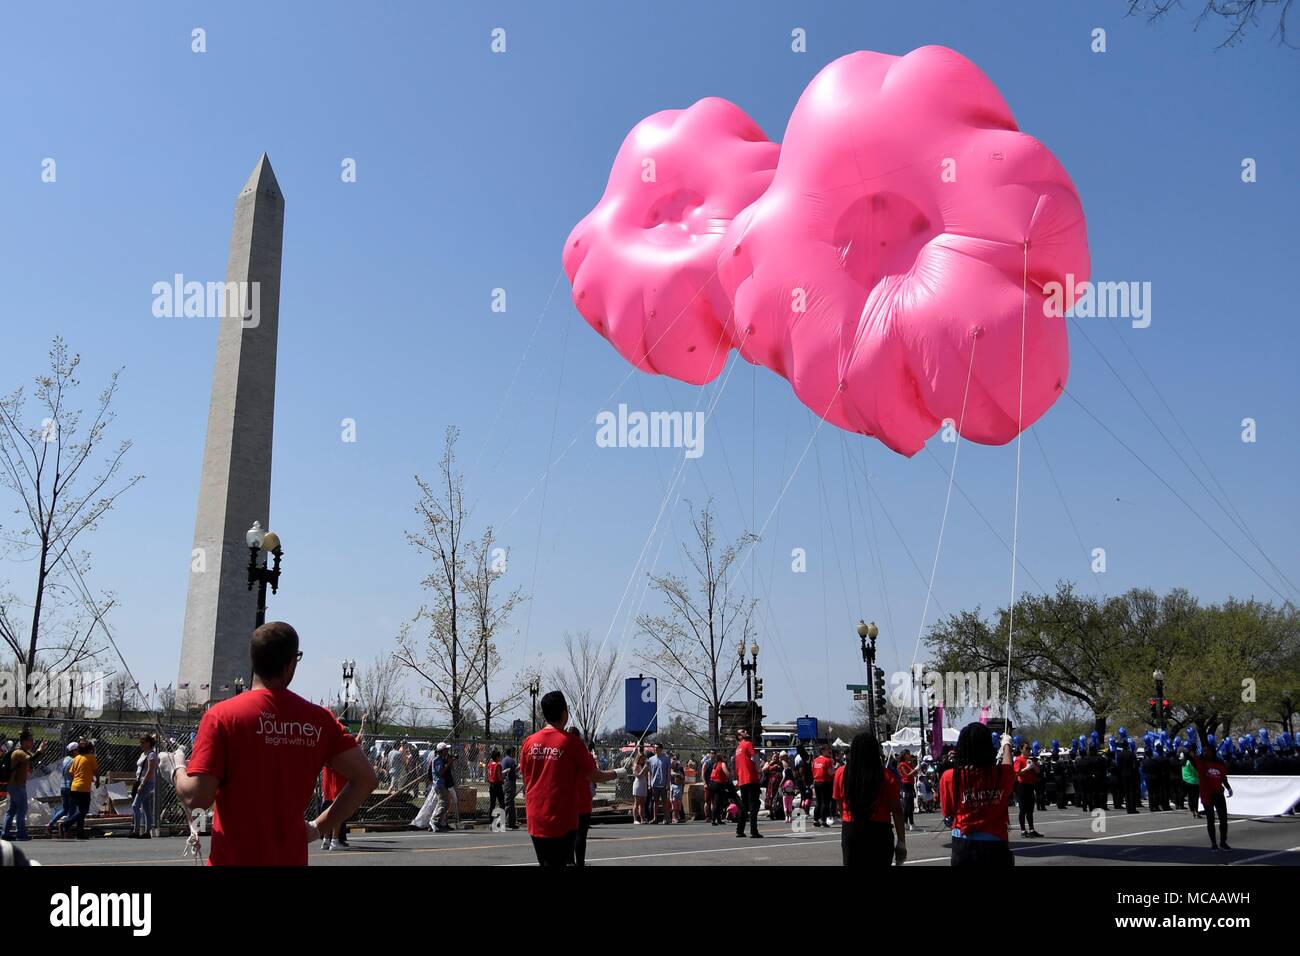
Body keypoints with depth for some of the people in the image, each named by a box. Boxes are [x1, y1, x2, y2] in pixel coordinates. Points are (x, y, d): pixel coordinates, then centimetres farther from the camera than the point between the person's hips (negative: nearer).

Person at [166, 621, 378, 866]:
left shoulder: (221, 715, -10)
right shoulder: (319, 719, -1)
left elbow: (196, 798, -14)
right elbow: (365, 778, -2)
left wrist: (177, 770, 7)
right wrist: (318, 827, 7)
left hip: (232, 858, -3)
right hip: (292, 858, 3)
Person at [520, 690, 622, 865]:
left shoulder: (530, 742, 1)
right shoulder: (572, 742, -10)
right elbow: (593, 777, -6)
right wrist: (617, 773, 12)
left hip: (535, 820, 5)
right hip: (561, 821, -4)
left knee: (544, 862, 17)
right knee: (558, 862, -1)